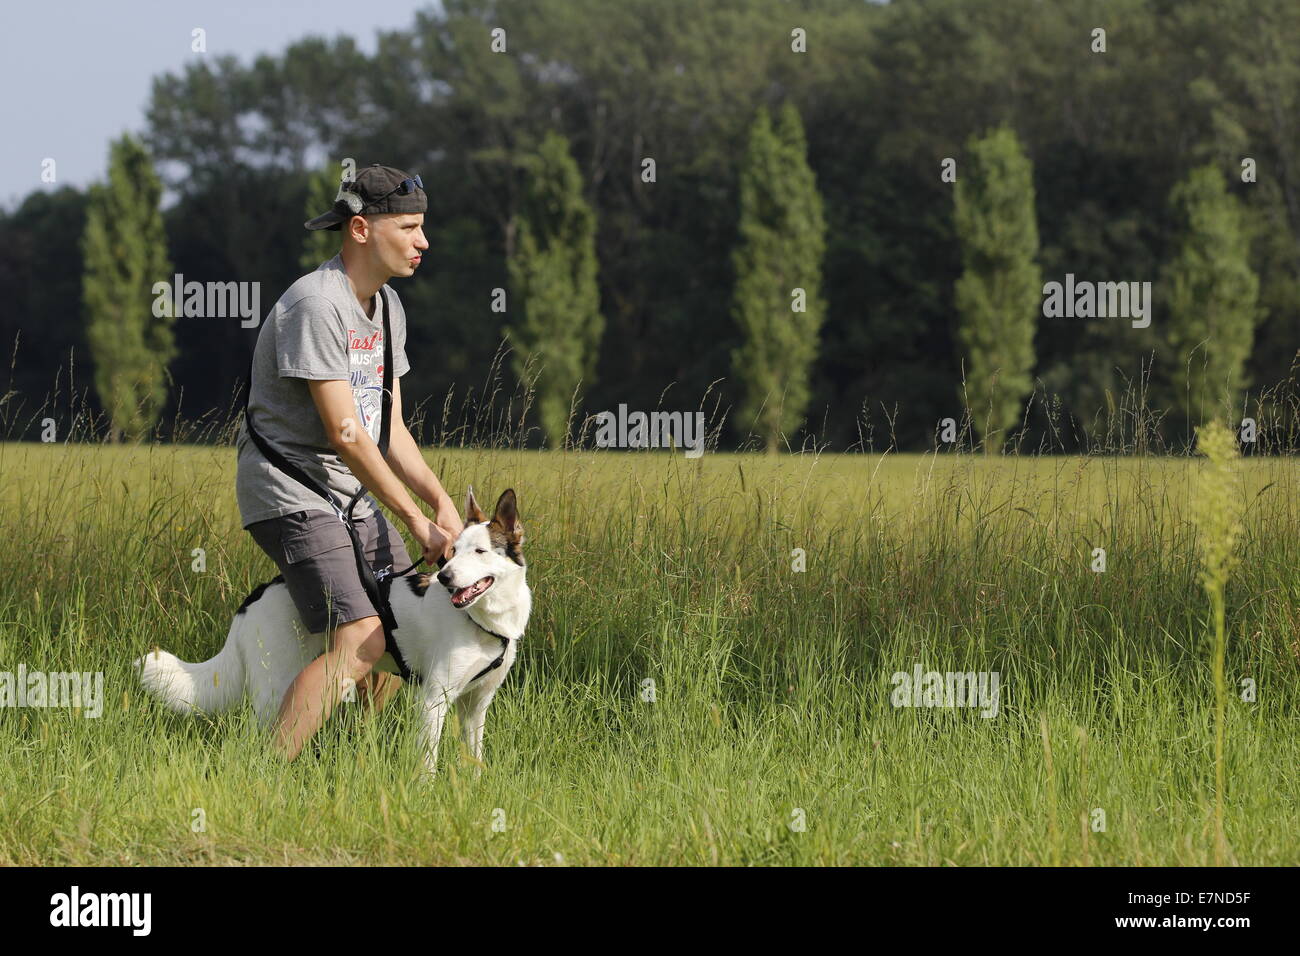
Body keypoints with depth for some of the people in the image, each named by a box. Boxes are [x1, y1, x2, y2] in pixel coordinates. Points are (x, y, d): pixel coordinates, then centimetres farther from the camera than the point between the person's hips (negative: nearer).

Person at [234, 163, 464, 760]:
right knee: (359, 642, -22)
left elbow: (389, 430, 12)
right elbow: (345, 433, -22)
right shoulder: (317, 304, -20)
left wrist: (441, 502, -3)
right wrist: (417, 523, -19)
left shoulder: (387, 306, 11)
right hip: (289, 492, -10)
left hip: (350, 493, 10)